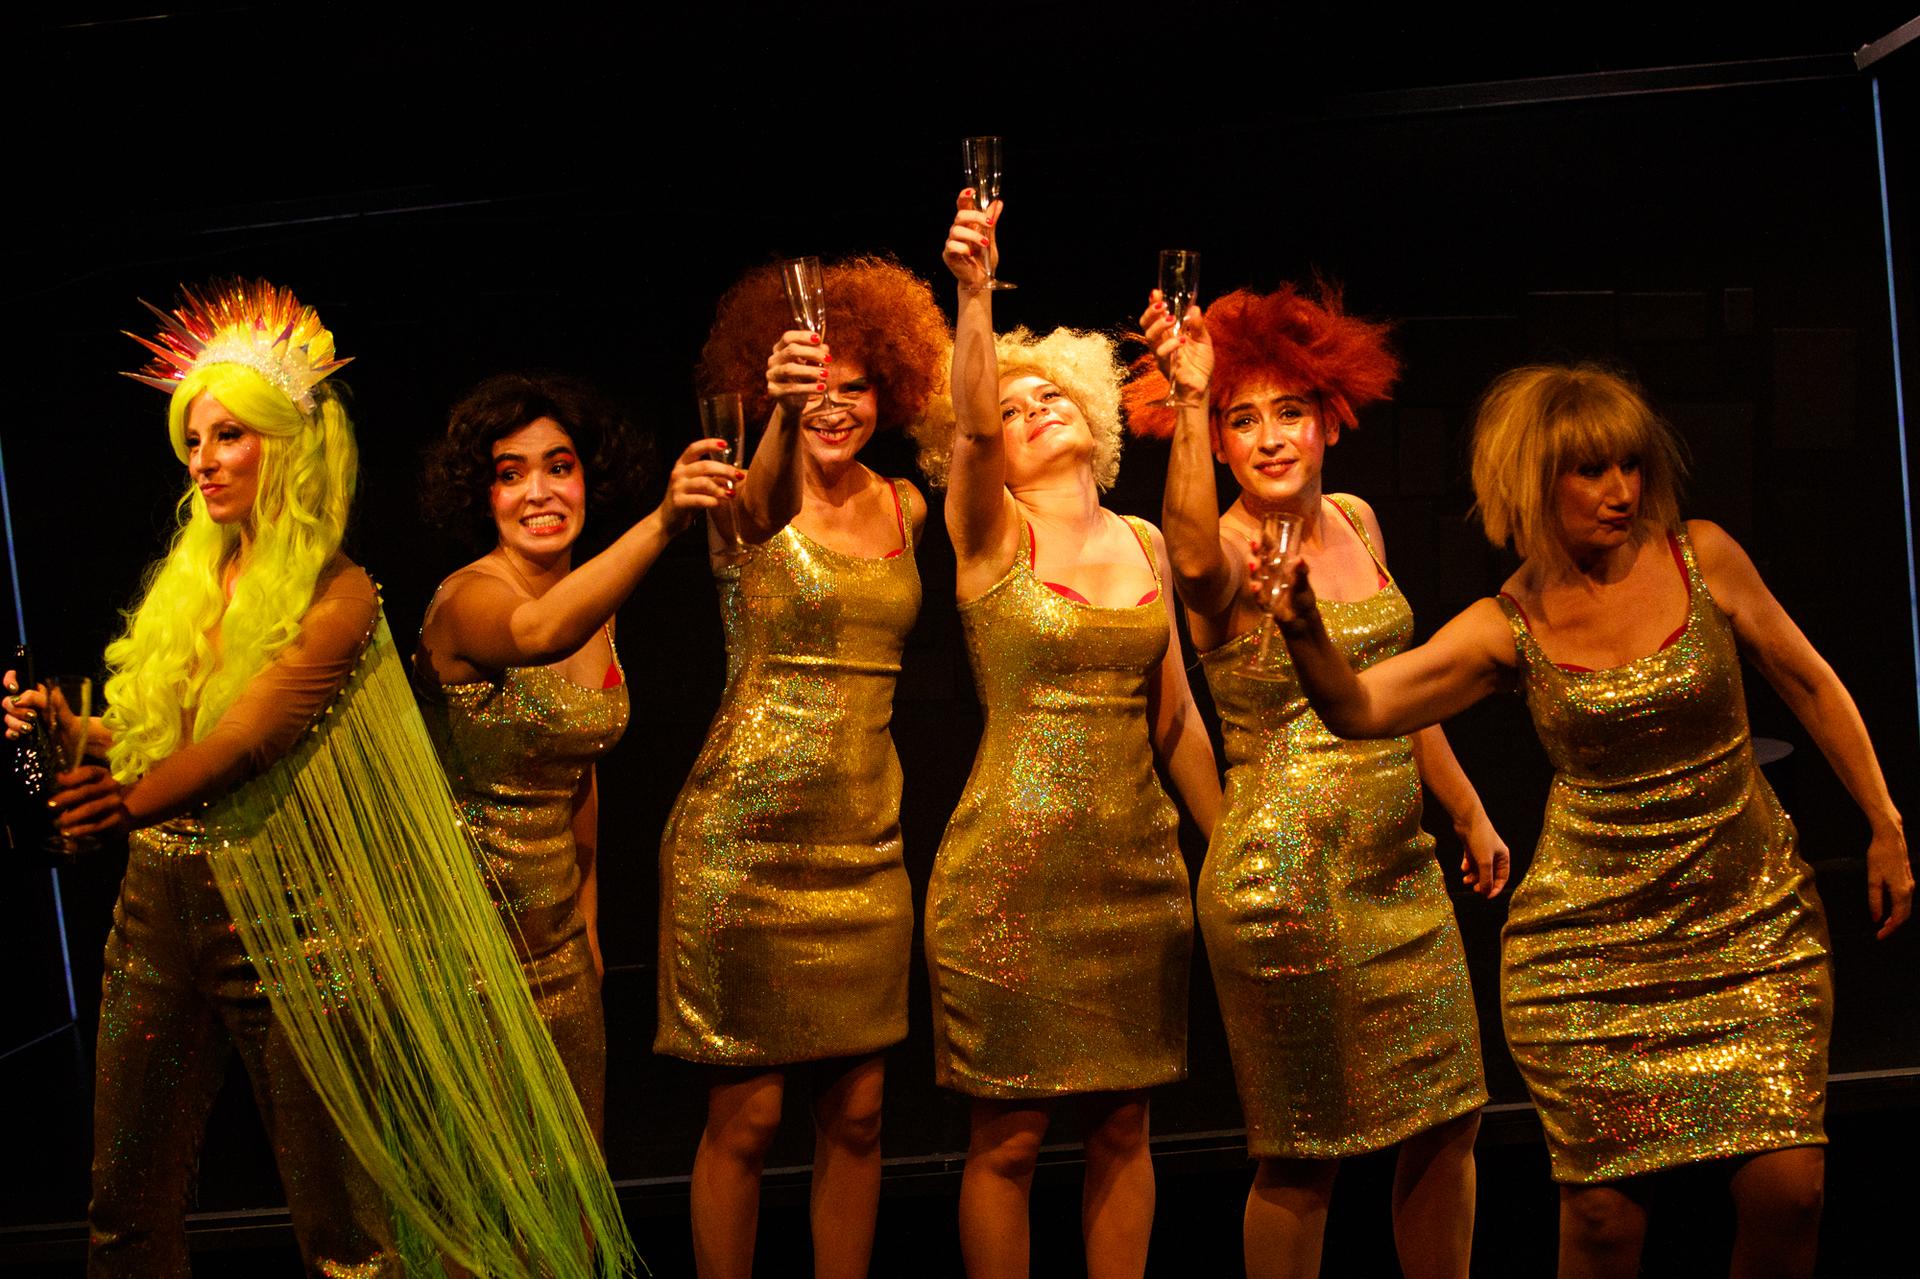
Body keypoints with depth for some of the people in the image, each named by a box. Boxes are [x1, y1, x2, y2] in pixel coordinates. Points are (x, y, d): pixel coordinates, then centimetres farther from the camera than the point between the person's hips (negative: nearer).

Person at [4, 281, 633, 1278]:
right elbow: (138, 737, 14)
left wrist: (128, 803, -3)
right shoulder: (189, 581, 11)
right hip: (158, 901, 7)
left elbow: (240, 744, -16)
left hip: (282, 918, -6)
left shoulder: (337, 594, -10)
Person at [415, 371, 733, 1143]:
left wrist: (588, 914, 17)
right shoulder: (466, 600, -20)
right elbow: (537, 635, -45)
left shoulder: (595, 609, 4)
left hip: (558, 930, 7)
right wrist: (661, 523, -58)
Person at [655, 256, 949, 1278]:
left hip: (865, 841, 5)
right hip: (745, 836, -5)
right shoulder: (751, 499, -6)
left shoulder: (904, 509, 9)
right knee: (746, 1115, 0)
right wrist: (781, 416, -51)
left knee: (855, 1114, 9)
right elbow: (760, 505, -28)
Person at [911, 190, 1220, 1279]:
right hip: (1012, 864, -4)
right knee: (1009, 1135, 2)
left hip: (1140, 863, 4)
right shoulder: (990, 533, -1)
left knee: (1123, 1121, 10)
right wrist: (974, 291, -37)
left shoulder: (1145, 543, 11)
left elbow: (1175, 718, 15)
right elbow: (971, 418, -23)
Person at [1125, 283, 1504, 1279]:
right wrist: (1189, 401, -52)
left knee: (1450, 1120, 12)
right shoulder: (1226, 557, -12)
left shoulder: (1355, 522, 8)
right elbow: (1193, 554, -39)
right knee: (1306, 1154, 1)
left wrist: (1471, 816, 25)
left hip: (1402, 869, 7)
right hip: (1288, 879, -7)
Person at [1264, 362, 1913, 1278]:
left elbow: (1809, 686, 9)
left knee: (1788, 1185, -7)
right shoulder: (1509, 629, -4)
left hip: (1754, 924, 1)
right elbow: (1358, 709, -11)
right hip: (1592, 943, -1)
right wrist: (1307, 633, -30)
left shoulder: (1702, 559, -2)